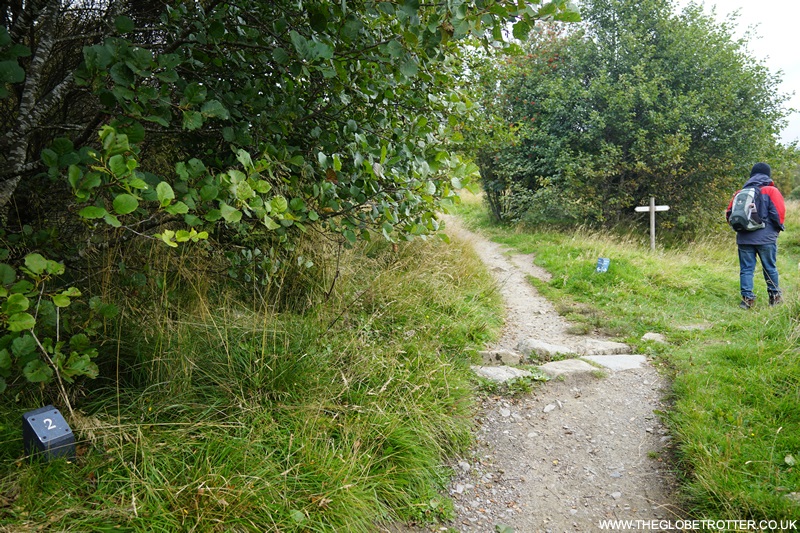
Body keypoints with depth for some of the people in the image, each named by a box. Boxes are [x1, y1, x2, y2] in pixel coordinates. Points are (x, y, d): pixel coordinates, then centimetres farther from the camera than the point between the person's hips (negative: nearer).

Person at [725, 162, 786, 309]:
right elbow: (779, 213, -10)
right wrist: (778, 228, 8)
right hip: (766, 238, -2)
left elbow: (729, 213, 9)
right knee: (770, 268, 11)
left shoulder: (741, 192, 8)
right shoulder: (771, 191, -4)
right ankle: (774, 296, 20)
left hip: (744, 238, 2)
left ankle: (747, 298, -1)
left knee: (746, 269, 4)